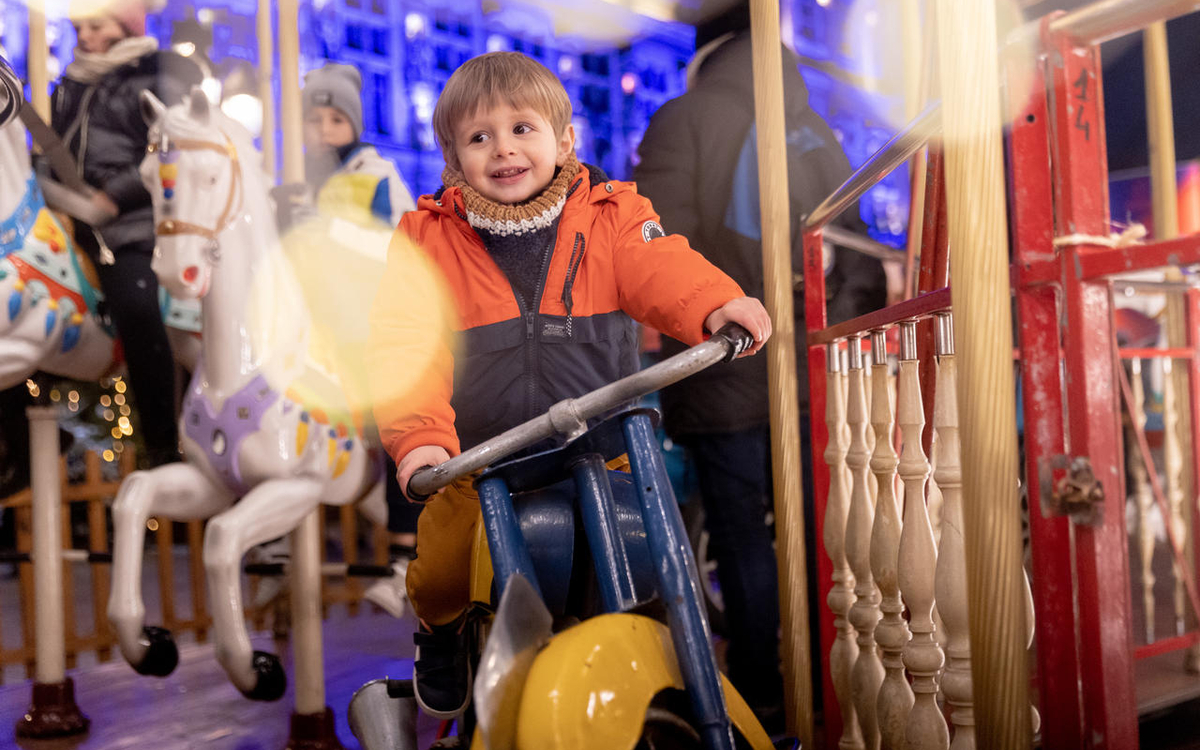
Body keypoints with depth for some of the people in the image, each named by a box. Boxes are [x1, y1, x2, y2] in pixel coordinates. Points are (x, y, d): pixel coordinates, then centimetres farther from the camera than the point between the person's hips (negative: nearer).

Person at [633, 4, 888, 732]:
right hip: (810, 372, 4)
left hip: (725, 376, -4)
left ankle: (759, 694, 11)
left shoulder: (686, 119, -4)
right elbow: (859, 264, 8)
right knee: (811, 530, 11)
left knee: (743, 536, 4)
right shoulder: (819, 133, 11)